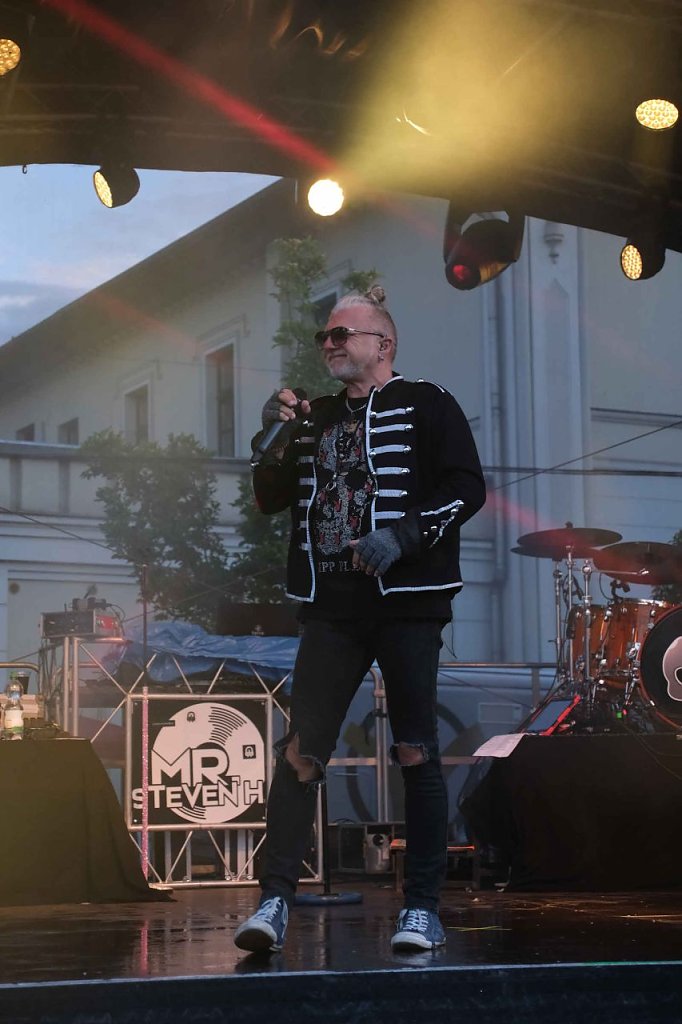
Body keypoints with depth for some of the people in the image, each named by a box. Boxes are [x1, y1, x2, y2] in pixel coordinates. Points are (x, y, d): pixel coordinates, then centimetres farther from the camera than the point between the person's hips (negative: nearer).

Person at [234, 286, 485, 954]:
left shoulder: (425, 406, 3)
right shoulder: (314, 418, 19)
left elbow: (467, 487, -6)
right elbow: (269, 501, 18)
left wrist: (402, 534, -18)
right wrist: (276, 441, 1)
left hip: (407, 603, -4)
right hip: (332, 607, 4)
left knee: (416, 754, -2)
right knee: (300, 751, -5)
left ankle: (422, 909, 3)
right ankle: (275, 900, -3)